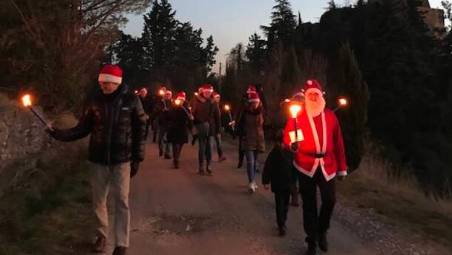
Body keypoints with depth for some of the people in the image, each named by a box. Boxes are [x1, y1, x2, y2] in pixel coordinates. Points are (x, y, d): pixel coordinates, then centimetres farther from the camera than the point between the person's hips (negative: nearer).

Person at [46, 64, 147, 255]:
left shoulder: (131, 100, -6)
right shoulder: (94, 101, -1)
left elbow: (140, 130, -2)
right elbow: (83, 128, 3)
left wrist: (137, 158, -3)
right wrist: (60, 134, -12)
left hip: (122, 159, -2)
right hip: (99, 159, 3)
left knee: (121, 201, -1)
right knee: (98, 200, 12)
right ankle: (101, 235, 32)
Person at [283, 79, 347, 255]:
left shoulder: (330, 116, 5)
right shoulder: (297, 116, -1)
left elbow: (338, 143, 6)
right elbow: (288, 137, -4)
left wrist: (341, 167, 5)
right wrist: (292, 144, -28)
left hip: (327, 165, 2)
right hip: (306, 166, -1)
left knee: (330, 201, 0)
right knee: (309, 204, 6)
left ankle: (322, 231, 29)